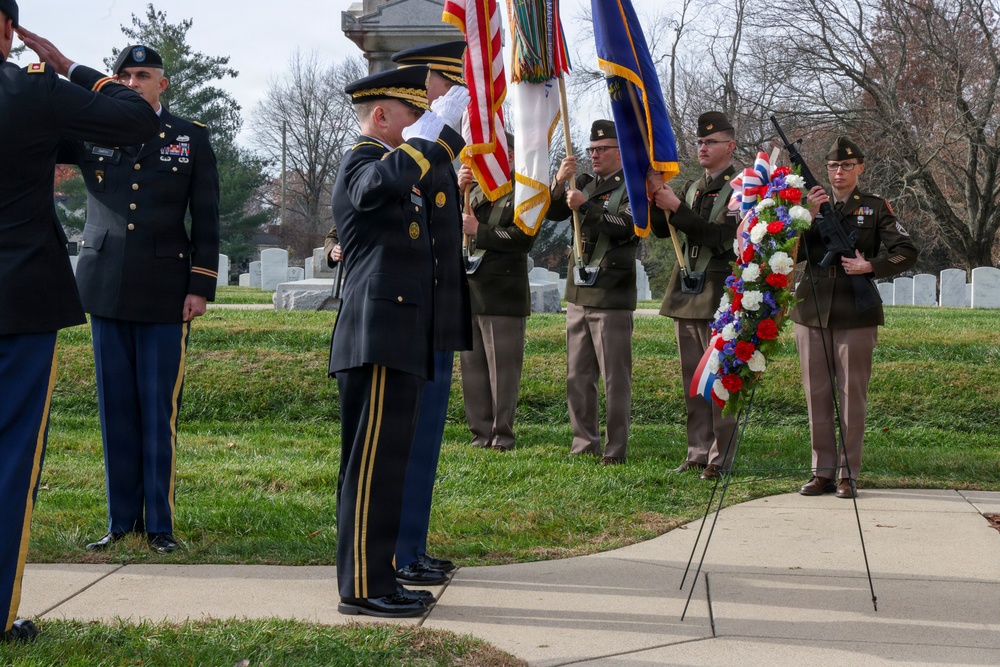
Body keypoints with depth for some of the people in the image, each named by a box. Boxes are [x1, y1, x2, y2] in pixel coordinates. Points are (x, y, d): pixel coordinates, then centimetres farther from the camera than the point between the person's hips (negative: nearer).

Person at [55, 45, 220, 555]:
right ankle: (121, 519, 16)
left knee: (159, 411, 0)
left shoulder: (191, 138, 5)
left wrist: (201, 286, -4)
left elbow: (206, 220, 3)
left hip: (164, 294, -2)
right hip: (106, 289, 2)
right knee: (116, 409, 7)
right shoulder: (90, 133, 9)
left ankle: (159, 523, 8)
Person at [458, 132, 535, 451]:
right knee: (472, 366, 8)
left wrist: (479, 231, -12)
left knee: (502, 367, -4)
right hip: (469, 293, 6)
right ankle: (481, 434, 14)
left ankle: (503, 435, 2)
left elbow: (523, 238, -13)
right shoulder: (476, 191, 18)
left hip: (504, 296, -6)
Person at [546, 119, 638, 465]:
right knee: (578, 377, 10)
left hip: (612, 297, -7)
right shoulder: (585, 183, 14)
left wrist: (586, 206, -23)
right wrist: (559, 183, -12)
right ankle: (584, 445, 18)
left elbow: (627, 227, -18)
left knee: (615, 378, -3)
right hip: (578, 294, 7)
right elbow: (552, 213, 5)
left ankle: (615, 450, 1)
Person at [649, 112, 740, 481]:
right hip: (686, 294, 7)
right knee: (692, 379, 10)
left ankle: (721, 457, 1)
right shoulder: (692, 187, 16)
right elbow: (661, 230, 11)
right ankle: (698, 452, 16)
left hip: (719, 295, -7)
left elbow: (722, 238, -18)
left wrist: (677, 208, -21)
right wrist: (655, 201, -8)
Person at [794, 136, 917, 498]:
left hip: (855, 315, -3)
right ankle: (822, 471, 13)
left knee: (852, 396, 0)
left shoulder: (876, 207, 4)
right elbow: (793, 254, 1)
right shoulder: (812, 204, 11)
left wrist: (870, 266, -16)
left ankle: (848, 473, 8)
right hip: (812, 312, 3)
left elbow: (907, 253, -2)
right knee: (817, 395, 6)